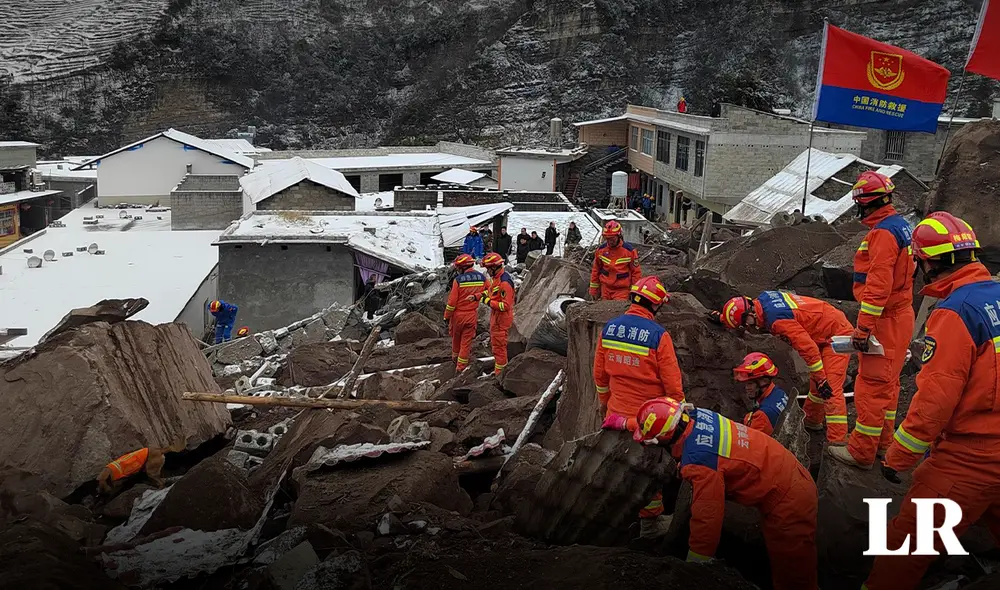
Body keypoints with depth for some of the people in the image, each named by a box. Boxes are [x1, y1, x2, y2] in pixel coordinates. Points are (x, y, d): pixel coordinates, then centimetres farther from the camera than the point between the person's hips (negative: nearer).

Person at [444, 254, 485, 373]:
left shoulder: (458, 280, -17)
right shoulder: (482, 278, -6)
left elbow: (452, 301, -14)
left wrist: (447, 316, -4)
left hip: (458, 314, -2)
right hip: (472, 315, 2)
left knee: (456, 337, 22)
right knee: (466, 341, 10)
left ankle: (455, 357, 41)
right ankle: (461, 366, 14)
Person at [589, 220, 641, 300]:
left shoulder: (629, 250, -8)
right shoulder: (601, 250, 0)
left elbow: (636, 272, -2)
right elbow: (595, 270, 10)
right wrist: (594, 290, 10)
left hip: (622, 290, -3)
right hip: (605, 288, 3)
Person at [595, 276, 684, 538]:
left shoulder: (609, 328, -4)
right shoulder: (658, 335, -20)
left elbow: (600, 374, 5)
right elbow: (672, 383, -16)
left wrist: (605, 403, 19)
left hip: (617, 412, 5)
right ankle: (650, 521, 23)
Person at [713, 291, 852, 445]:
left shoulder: (777, 319, -31)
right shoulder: (762, 299, -3)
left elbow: (808, 347, -29)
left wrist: (821, 379, -23)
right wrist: (722, 318, 22)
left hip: (836, 336, -10)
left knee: (831, 388, -15)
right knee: (815, 383, 21)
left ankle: (838, 442, -17)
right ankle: (812, 421, 37)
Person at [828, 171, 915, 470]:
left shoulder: (883, 232, -20)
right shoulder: (900, 225, 13)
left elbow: (878, 285, -26)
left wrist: (863, 327, -24)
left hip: (884, 321, -10)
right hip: (899, 315, 10)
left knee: (872, 385, -4)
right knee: (887, 383, 18)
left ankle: (862, 452, 3)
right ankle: (882, 443, 29)